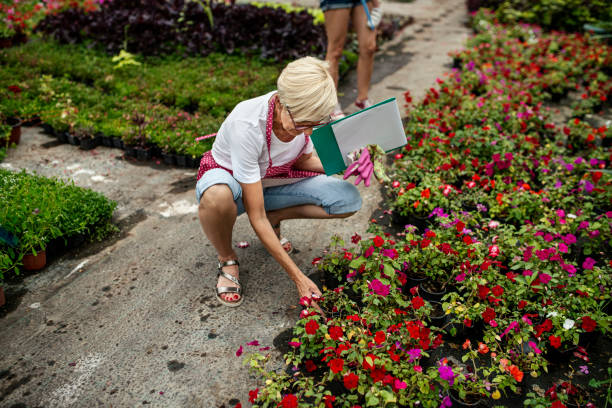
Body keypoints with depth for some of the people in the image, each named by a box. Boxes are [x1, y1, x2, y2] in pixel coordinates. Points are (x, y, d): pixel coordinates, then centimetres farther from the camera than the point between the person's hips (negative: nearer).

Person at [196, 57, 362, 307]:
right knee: (217, 196, -44)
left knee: (349, 199, -17)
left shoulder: (305, 113, -21)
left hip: (272, 181, 5)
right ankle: (226, 259, -10)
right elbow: (255, 216, -32)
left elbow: (303, 160, 1)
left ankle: (273, 219, 6)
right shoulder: (247, 124, -37)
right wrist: (298, 278, -32)